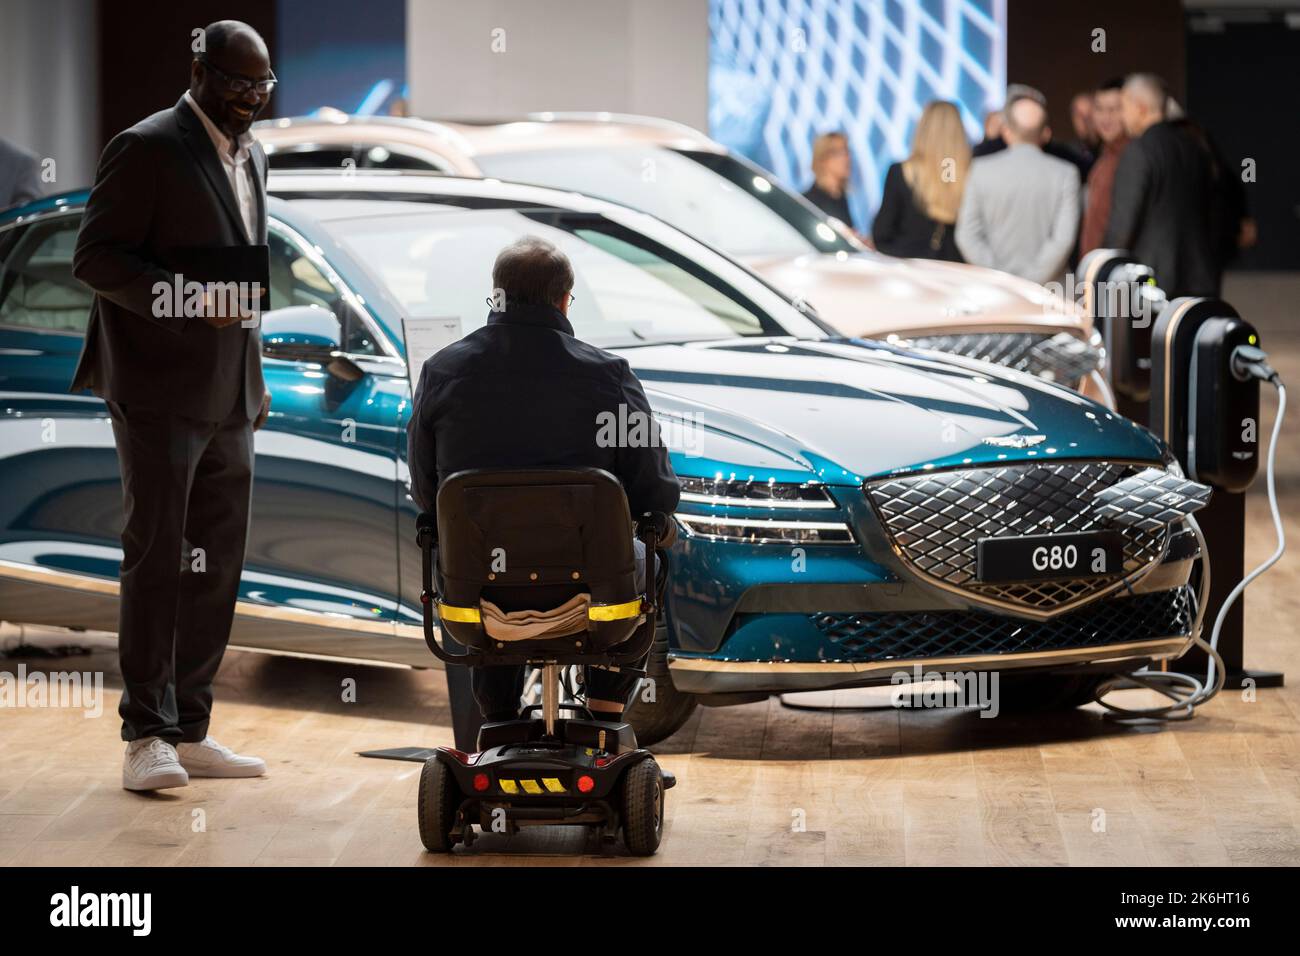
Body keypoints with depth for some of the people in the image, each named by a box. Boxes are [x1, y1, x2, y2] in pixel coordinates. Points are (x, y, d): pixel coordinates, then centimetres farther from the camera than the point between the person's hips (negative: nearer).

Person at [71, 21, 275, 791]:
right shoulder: (148, 149, -9)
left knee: (218, 565, 8)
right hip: (160, 388, -8)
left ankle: (190, 733, 14)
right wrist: (188, 301, -25)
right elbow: (96, 257, -13)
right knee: (157, 558, -7)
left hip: (230, 395, 8)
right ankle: (146, 737, -3)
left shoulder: (252, 157, 16)